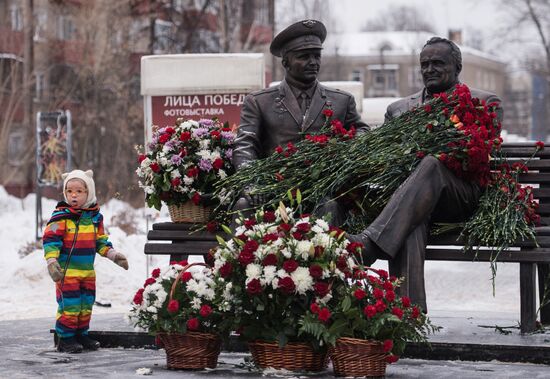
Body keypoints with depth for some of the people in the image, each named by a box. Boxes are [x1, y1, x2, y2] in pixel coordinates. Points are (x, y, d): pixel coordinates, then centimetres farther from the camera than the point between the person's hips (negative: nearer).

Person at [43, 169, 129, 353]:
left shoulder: (95, 216, 8)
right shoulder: (61, 216, -11)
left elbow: (101, 241, 19)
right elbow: (51, 239, -14)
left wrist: (113, 254, 9)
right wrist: (52, 261, -24)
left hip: (87, 271, 6)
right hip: (66, 271, -6)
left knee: (86, 304, 13)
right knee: (69, 304, -7)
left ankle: (81, 335, 27)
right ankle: (65, 339, 3)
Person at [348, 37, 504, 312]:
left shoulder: (485, 103, 16)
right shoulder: (399, 109, 28)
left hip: (463, 195, -2)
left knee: (432, 164, -37)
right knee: (410, 227, -36)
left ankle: (370, 243, -51)